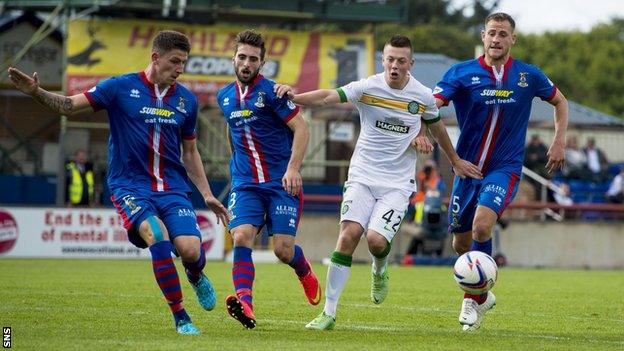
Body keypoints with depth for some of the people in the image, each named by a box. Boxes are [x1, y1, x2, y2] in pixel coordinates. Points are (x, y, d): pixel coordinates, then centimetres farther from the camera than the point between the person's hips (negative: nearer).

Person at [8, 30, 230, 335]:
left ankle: (196, 276, 23)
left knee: (190, 250, -18)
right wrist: (36, 93, -22)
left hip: (174, 188, 3)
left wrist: (207, 195, 14)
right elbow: (70, 106, -4)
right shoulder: (121, 88, -3)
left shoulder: (186, 100, 8)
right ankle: (180, 318, -16)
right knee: (157, 236, -29)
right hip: (131, 187, -3)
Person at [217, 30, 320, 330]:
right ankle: (244, 302, -31)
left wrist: (293, 168, -23)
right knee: (241, 237, -21)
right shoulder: (225, 97, 10)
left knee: (283, 250, -7)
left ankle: (305, 272, 29)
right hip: (245, 183, 4)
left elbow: (301, 129, -12)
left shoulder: (271, 91, -8)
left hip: (282, 182, -4)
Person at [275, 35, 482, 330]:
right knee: (348, 235, -16)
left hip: (398, 183, 0)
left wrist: (455, 160, 32)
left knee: (376, 240, -19)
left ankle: (380, 271, 20)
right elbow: (330, 96, -21)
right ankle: (329, 312, -9)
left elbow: (437, 126, 19)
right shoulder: (367, 87, -7)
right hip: (363, 176, 0)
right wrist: (294, 97, -40)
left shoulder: (424, 96, 0)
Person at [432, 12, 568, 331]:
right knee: (461, 244, 9)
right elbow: (431, 104, -19)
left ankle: (474, 297, -10)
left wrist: (559, 141, 7)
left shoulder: (528, 76, -1)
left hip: (505, 168, -2)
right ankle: (482, 294, 36)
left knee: (481, 225, -26)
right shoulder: (463, 73, -6)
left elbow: (559, 101, 17)